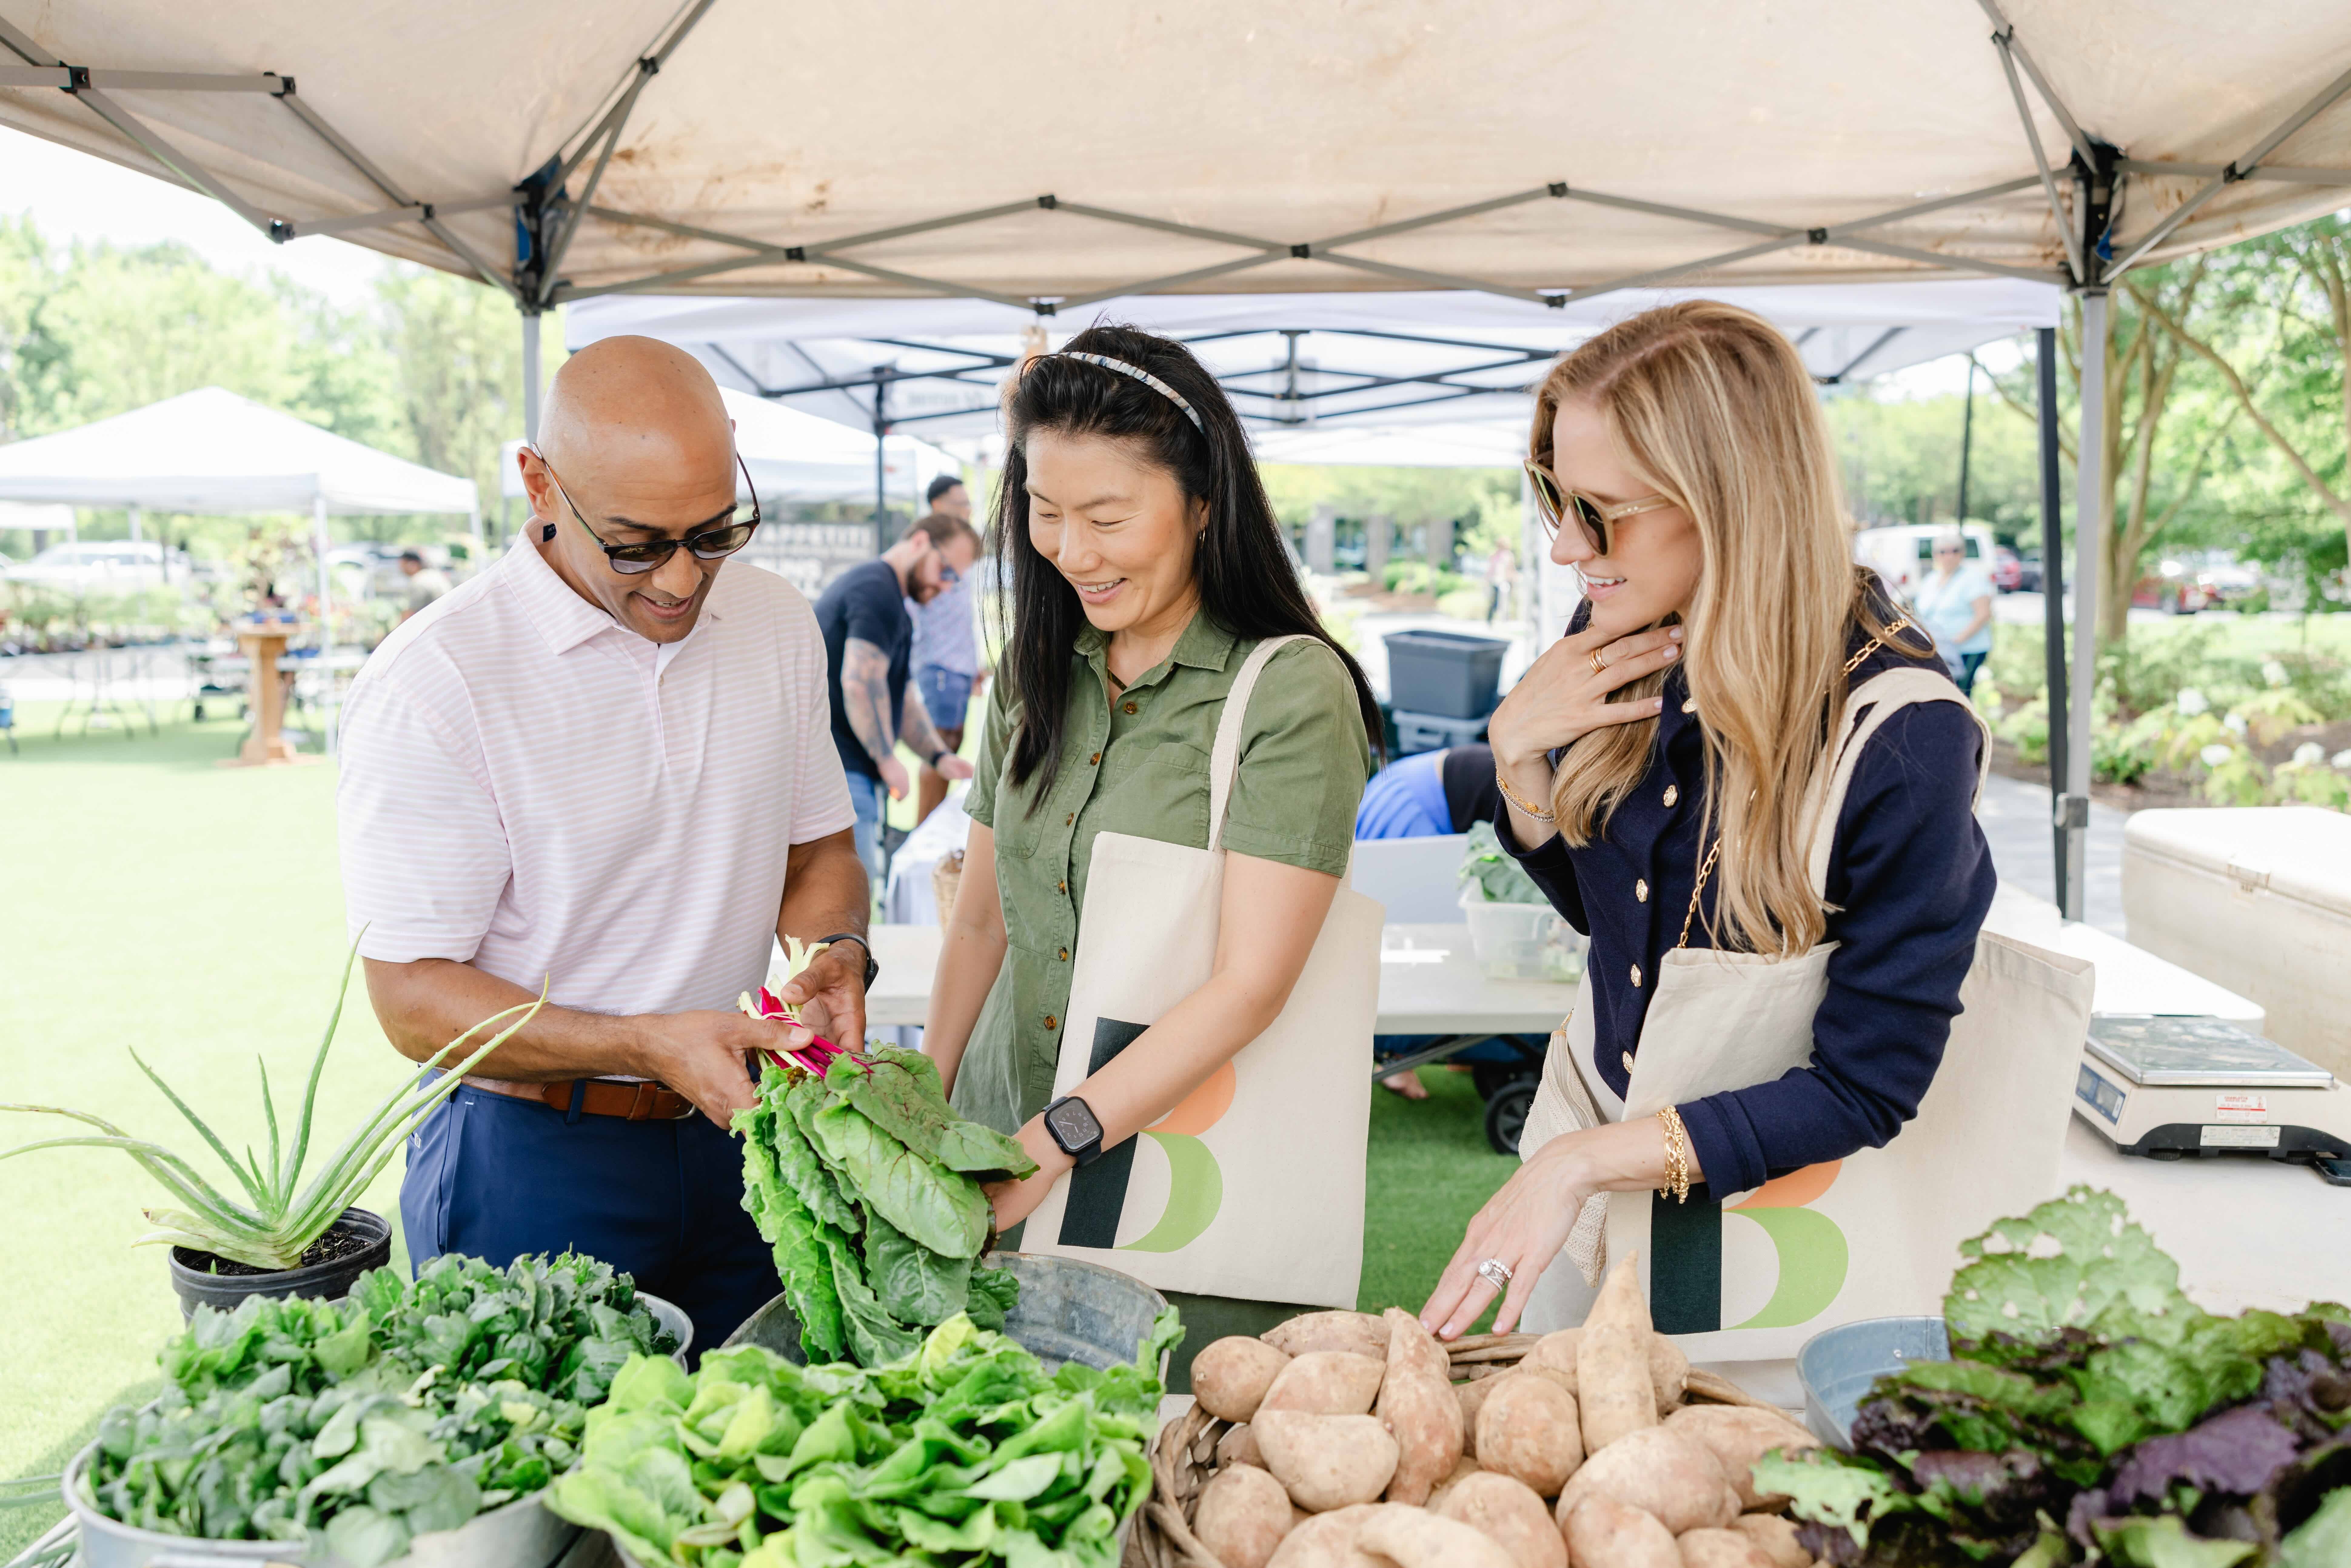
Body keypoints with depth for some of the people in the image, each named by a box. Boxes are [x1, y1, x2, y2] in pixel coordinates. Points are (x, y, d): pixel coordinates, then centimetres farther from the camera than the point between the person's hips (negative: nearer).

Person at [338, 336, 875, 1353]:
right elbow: (414, 999, -15)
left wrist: (836, 954, -8)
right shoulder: (429, 687, -17)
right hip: (534, 1163, -5)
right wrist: (647, 1046, -27)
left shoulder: (778, 625, 1)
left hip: (740, 1134, 5)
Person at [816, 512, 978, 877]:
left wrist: (939, 756, 13)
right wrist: (888, 759, -15)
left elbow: (900, 696, 26)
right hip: (840, 776, -11)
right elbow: (860, 682, -25)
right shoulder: (878, 592, -13)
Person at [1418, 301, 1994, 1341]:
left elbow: (1863, 1092, -22)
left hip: (1765, 1194, -5)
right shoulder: (1621, 642, -9)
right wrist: (1514, 752, -13)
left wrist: (1583, 1162, -27)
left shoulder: (1906, 744, -27)